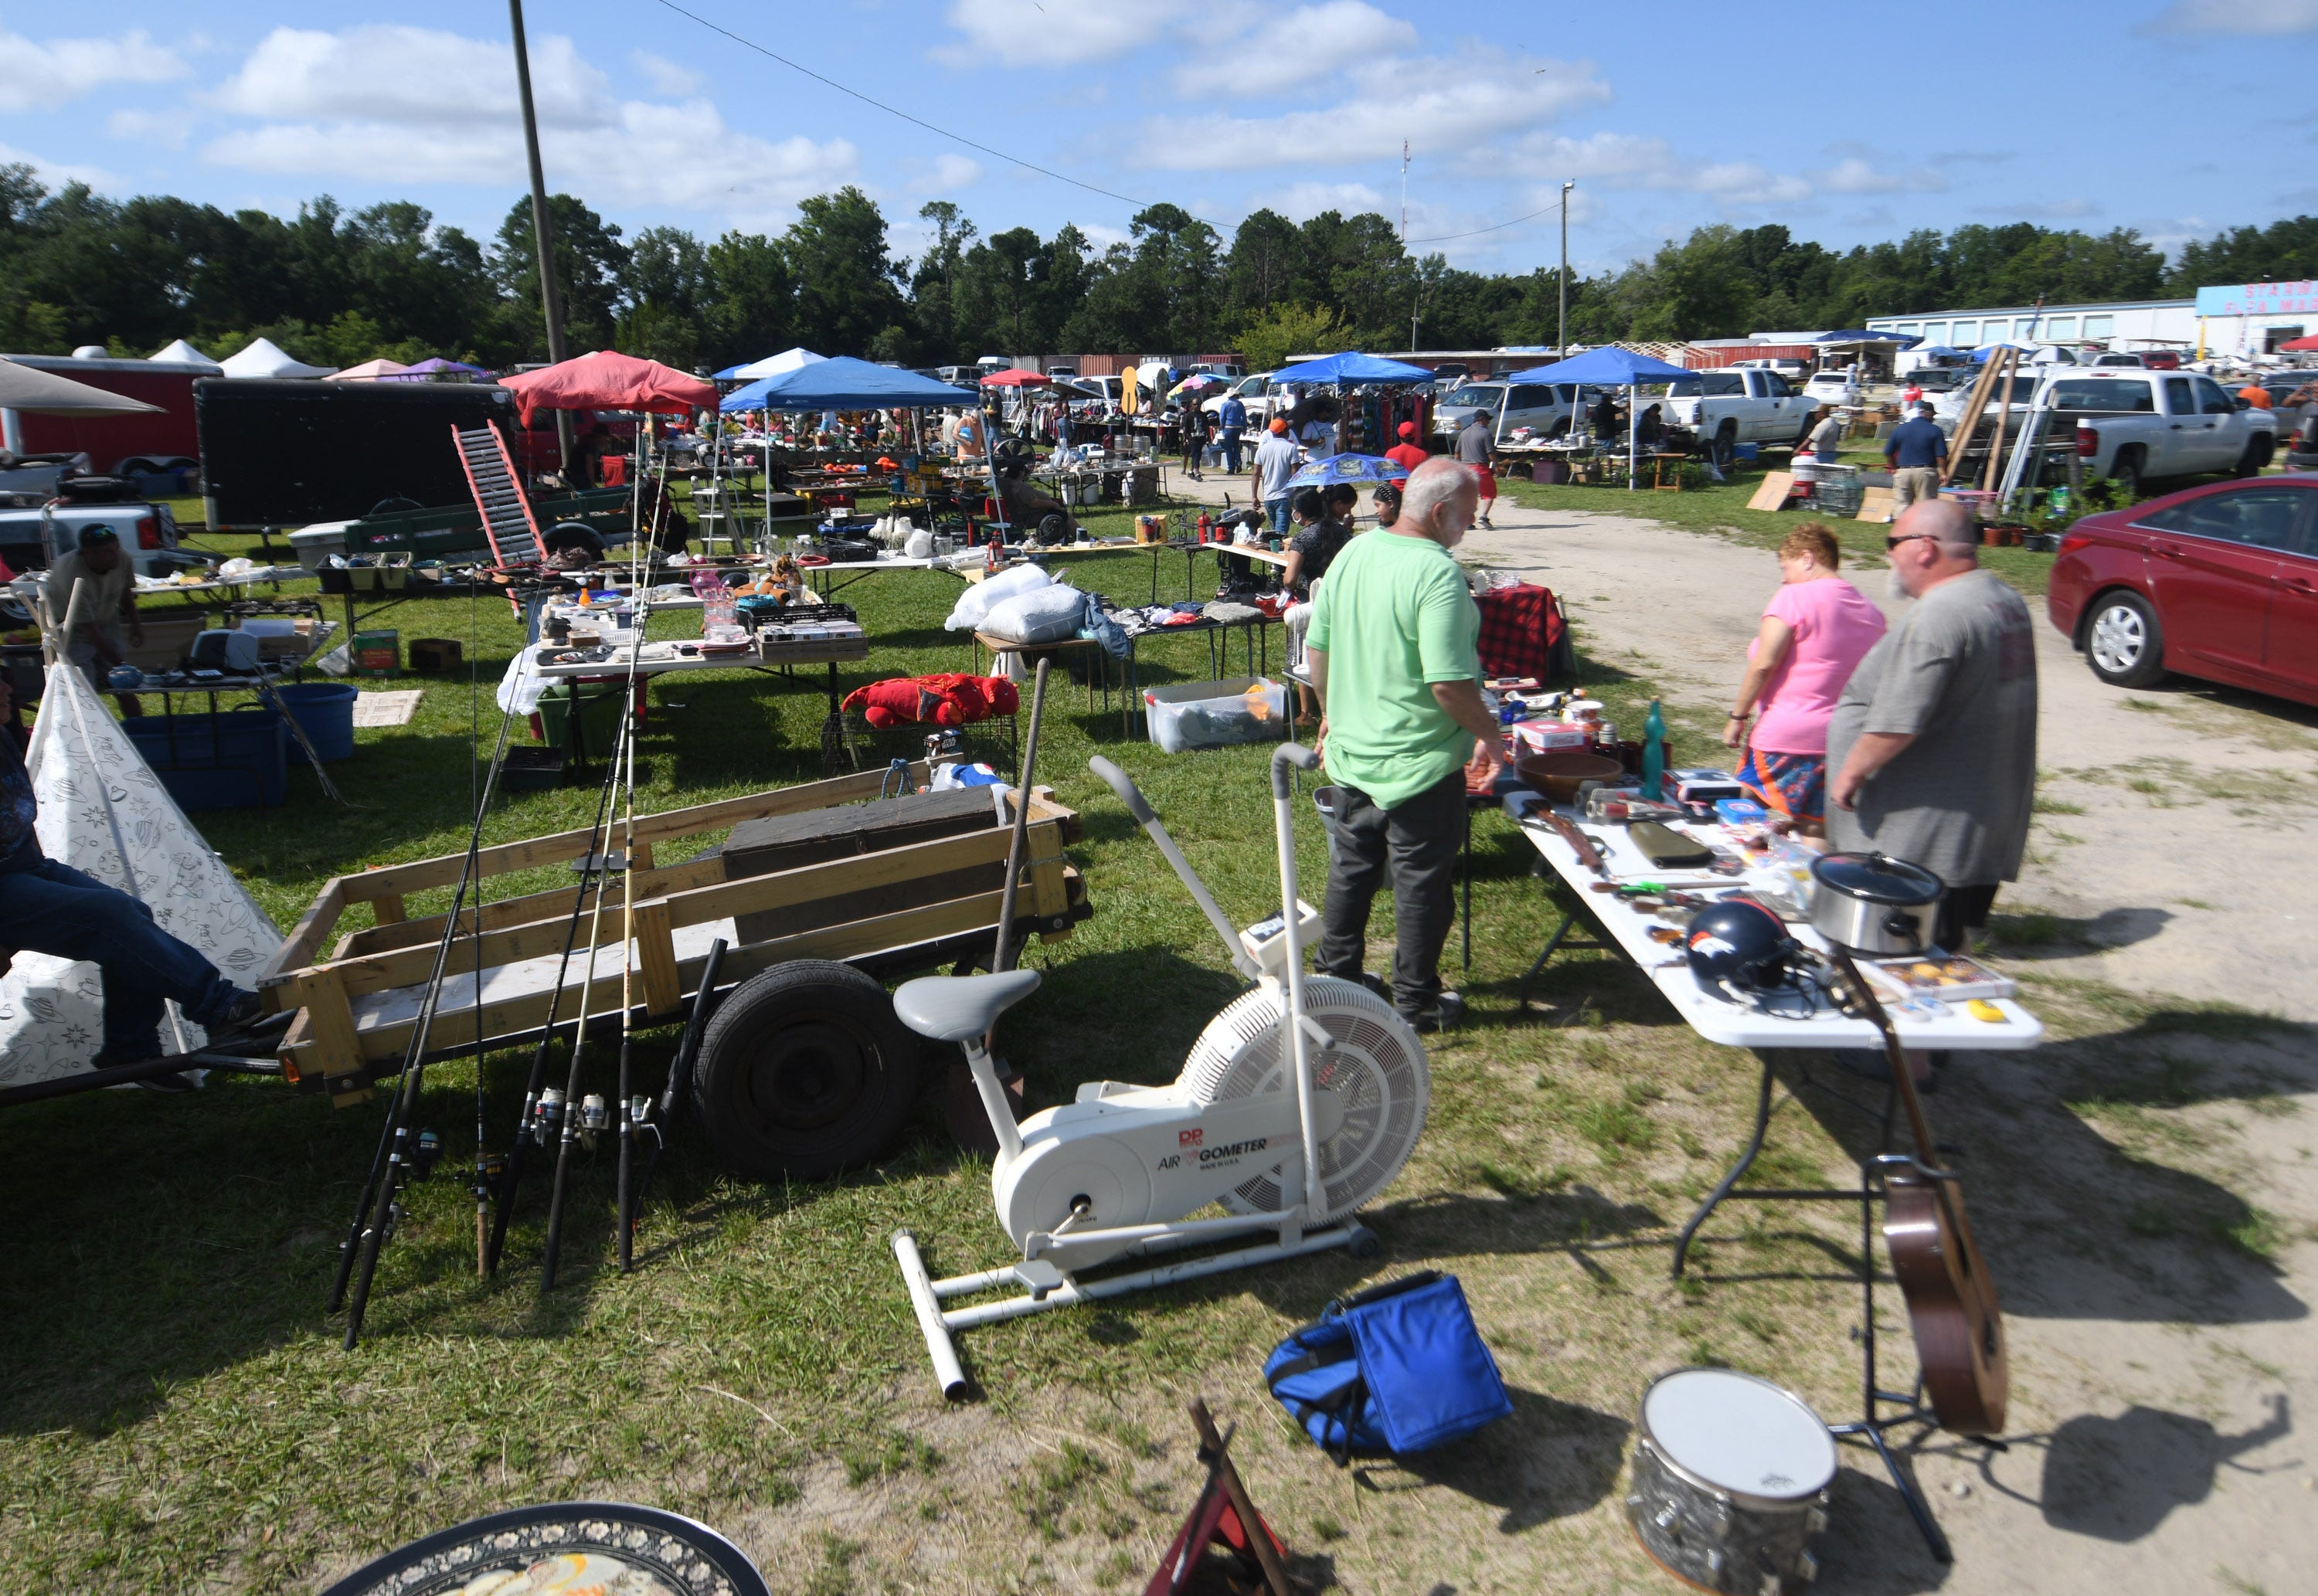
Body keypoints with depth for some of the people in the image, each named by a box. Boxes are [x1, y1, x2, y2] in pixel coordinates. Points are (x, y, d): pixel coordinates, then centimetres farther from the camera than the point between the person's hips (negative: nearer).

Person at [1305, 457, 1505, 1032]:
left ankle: (1335, 981, 33)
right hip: (1420, 763, -7)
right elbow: (1449, 684, -27)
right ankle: (1417, 1002, 22)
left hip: (1353, 753, 7)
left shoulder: (1352, 553, 1)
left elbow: (1316, 650, 9)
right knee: (1421, 883, 9)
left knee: (1350, 870, 20)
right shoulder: (1437, 574, -22)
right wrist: (1490, 736, -12)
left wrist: (1331, 713, 22)